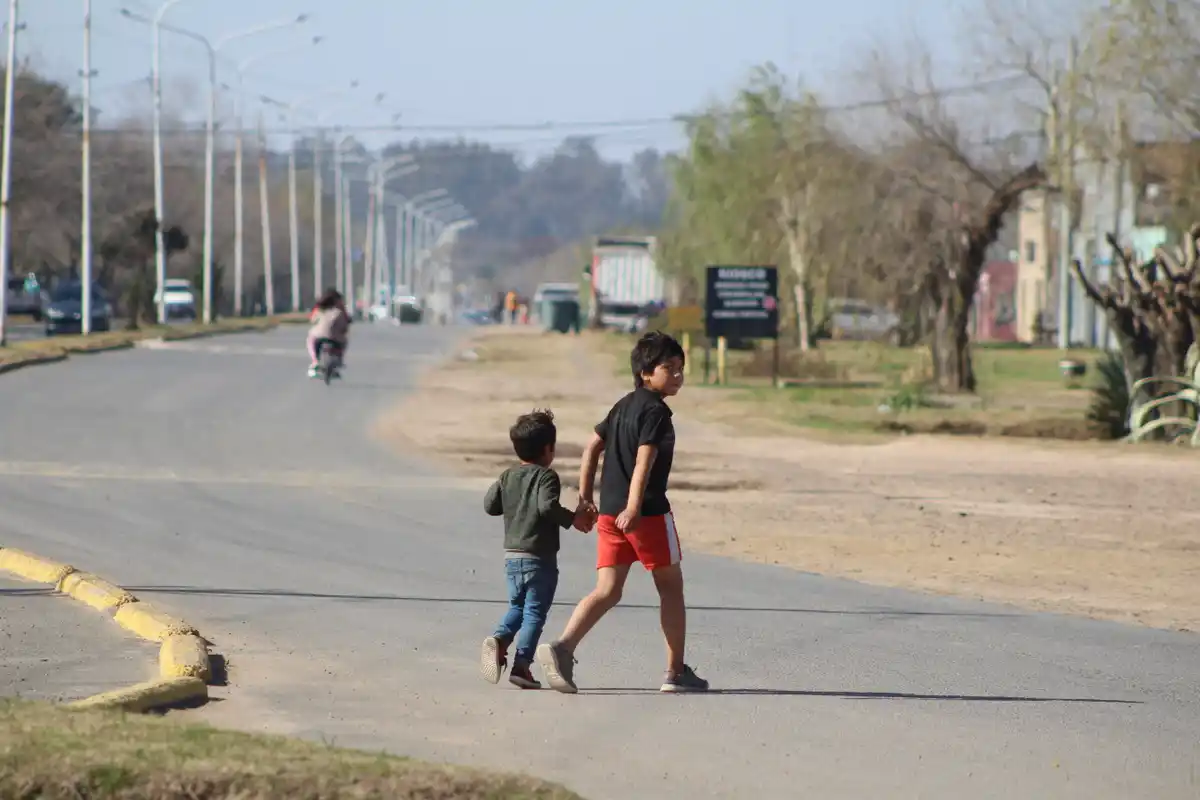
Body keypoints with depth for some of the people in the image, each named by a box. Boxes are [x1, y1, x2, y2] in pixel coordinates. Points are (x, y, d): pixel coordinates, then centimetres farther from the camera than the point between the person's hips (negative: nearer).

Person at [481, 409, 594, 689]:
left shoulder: (508, 477, 9)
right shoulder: (547, 476, -10)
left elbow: (490, 505, 8)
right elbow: (548, 506, -25)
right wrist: (573, 518, -14)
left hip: (511, 555, 6)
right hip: (539, 557, -6)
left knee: (517, 606, 21)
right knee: (534, 613, -1)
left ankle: (499, 638, -4)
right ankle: (521, 664, -8)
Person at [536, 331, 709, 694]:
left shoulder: (624, 405, 16)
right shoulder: (655, 410, -10)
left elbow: (592, 447, 19)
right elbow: (644, 460, -21)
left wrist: (585, 496, 22)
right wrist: (634, 507, -29)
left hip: (609, 512, 7)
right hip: (649, 513, -7)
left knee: (607, 592, 3)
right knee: (671, 588, 8)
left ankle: (563, 647, -19)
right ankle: (676, 671, 12)